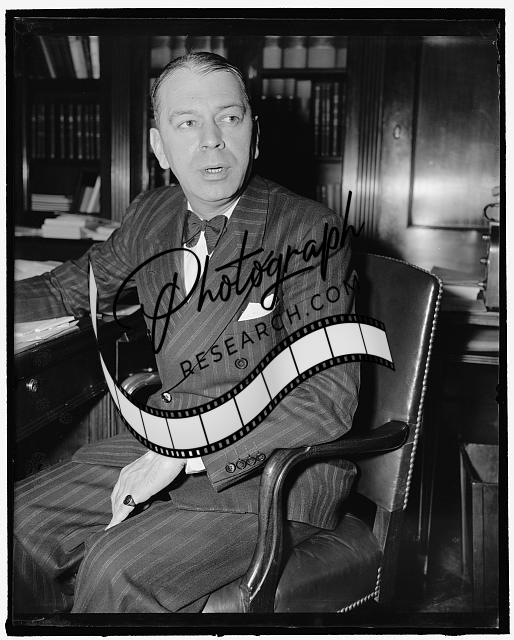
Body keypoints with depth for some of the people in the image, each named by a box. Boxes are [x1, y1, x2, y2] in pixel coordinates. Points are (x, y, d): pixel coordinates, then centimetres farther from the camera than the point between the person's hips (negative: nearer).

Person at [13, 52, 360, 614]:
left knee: (115, 571, -24)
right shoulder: (151, 215, 6)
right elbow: (79, 284, 25)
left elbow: (329, 396, -20)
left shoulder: (310, 232, -14)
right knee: (22, 522, -5)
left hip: (272, 467, -6)